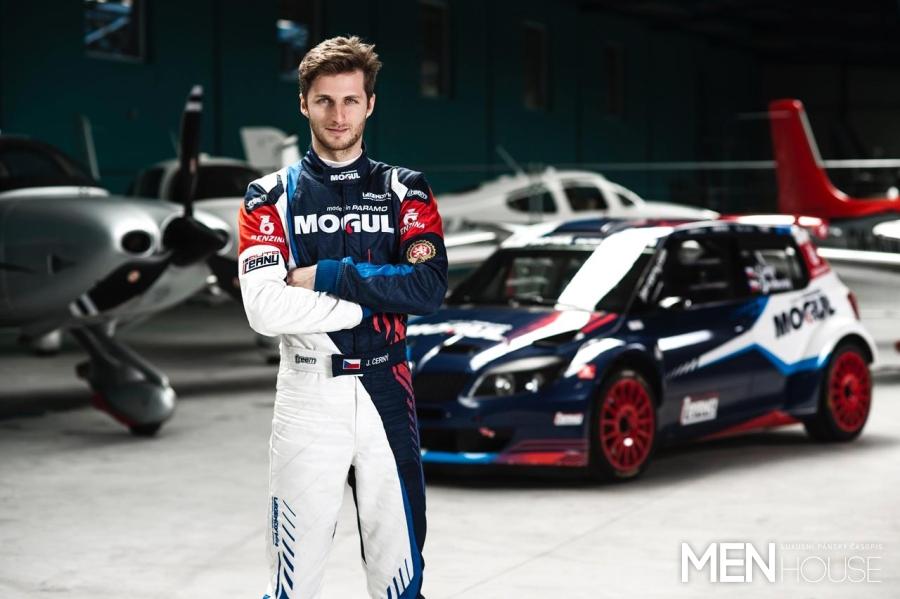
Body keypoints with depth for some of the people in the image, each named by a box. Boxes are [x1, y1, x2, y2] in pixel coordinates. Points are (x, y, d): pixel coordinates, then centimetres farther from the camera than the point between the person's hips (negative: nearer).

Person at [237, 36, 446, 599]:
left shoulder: (405, 190, 7)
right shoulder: (271, 197, 3)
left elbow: (429, 286, -10)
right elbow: (266, 309, -11)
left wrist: (324, 275, -12)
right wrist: (371, 303, -11)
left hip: (387, 392, 1)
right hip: (307, 394, -1)